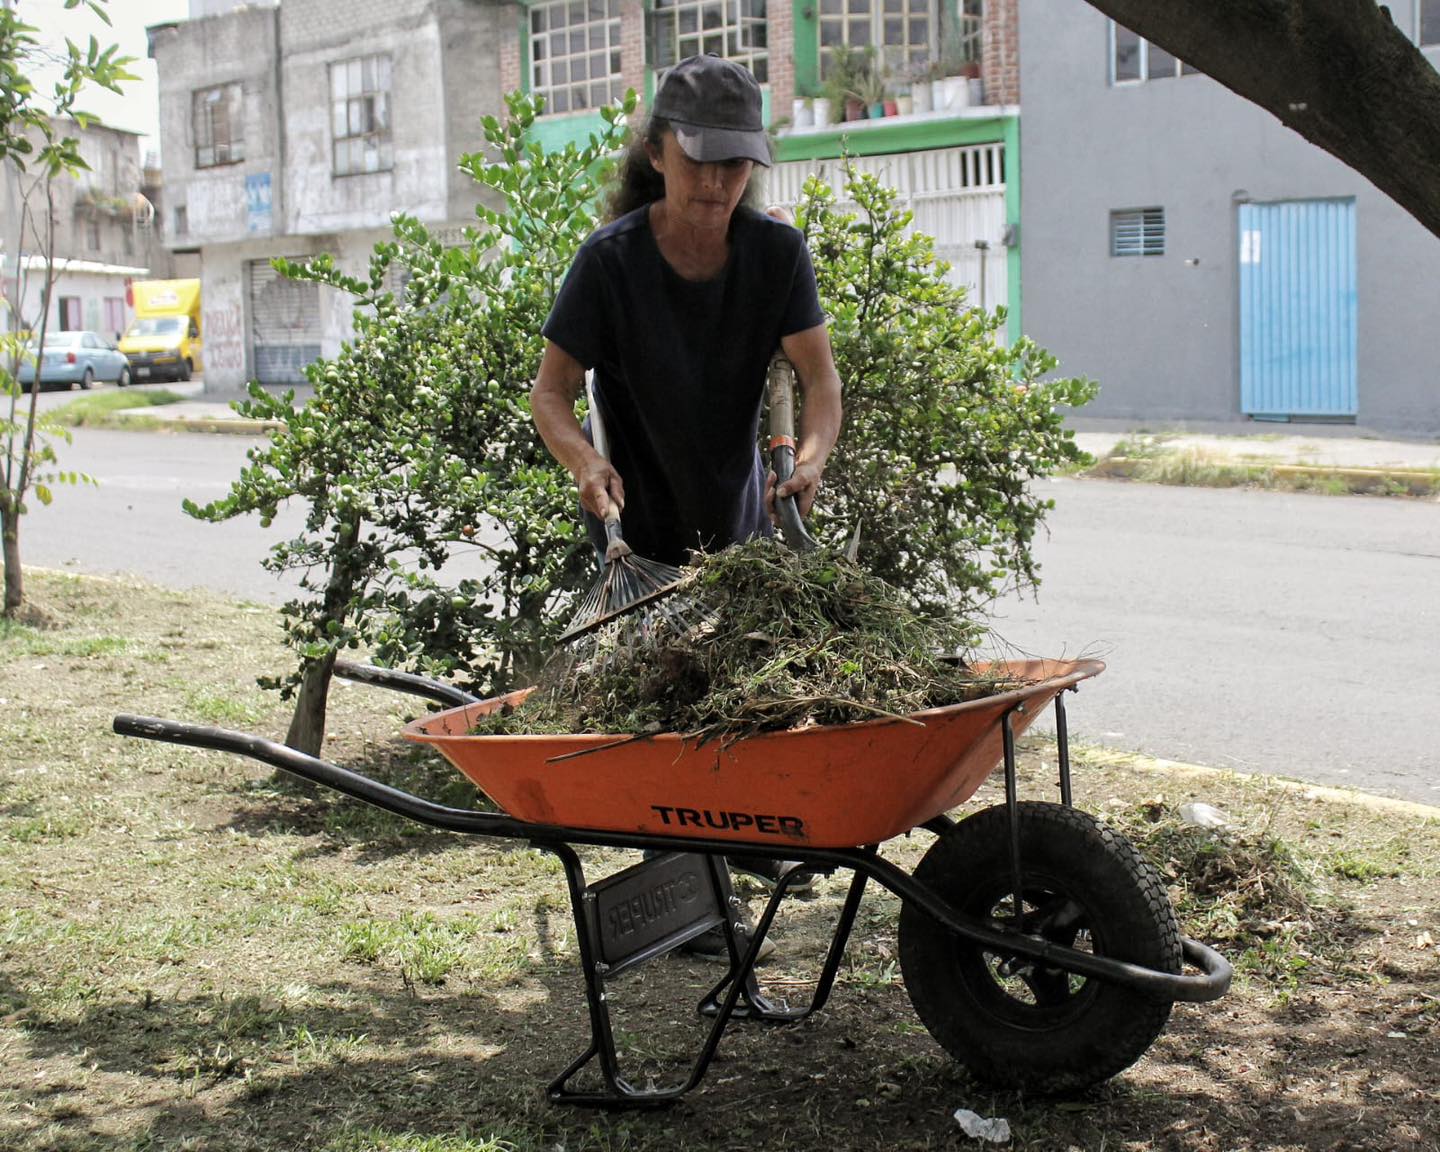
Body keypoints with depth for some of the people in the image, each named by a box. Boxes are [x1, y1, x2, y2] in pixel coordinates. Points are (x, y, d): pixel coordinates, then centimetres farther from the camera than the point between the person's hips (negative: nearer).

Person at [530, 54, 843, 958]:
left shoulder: (776, 250, -12)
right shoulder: (613, 259, -20)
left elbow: (819, 374, -16)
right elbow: (552, 390, -19)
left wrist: (810, 456, -36)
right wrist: (585, 458, -40)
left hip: (742, 518, 4)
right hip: (639, 527, -4)